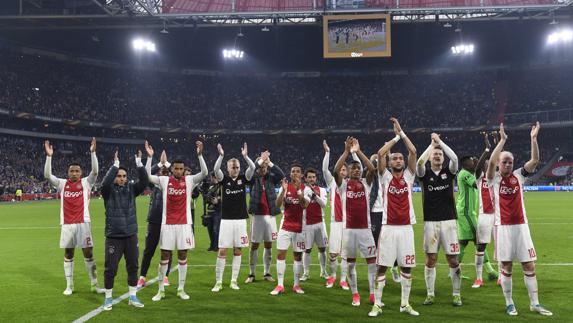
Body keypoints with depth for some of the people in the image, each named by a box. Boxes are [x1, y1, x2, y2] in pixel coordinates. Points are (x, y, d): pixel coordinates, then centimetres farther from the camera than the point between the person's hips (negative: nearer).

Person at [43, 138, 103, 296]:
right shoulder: (62, 183, 6)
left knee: (88, 254, 2)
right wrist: (49, 156, -15)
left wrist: (92, 152, -22)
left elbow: (95, 171, -13)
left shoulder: (86, 182, 2)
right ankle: (69, 286, 21)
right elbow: (47, 175, -5)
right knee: (68, 254, 10)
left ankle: (94, 284, 11)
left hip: (83, 223, -2)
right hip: (67, 224, 2)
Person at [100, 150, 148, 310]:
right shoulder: (109, 190, -4)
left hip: (131, 236, 3)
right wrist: (115, 165, -29)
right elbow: (104, 183, -25)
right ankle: (108, 298, 22)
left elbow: (144, 182, -9)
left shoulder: (131, 188, 3)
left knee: (133, 267, 11)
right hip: (114, 237, -3)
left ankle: (133, 297, 24)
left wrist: (139, 164, -19)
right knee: (111, 268, 4)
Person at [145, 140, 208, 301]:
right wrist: (149, 157, -20)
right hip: (167, 224, 0)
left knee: (182, 256, 7)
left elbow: (204, 173, -13)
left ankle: (181, 289, 18)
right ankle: (161, 290, 16)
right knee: (164, 257, 5)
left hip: (184, 224, 0)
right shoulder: (164, 180, 0)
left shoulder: (189, 180, -1)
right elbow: (147, 176, -11)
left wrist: (200, 154, -24)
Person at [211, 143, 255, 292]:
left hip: (241, 220, 2)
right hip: (226, 220, -2)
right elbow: (216, 169, -18)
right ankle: (218, 282, 7)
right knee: (222, 251, -2)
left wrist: (245, 156, -24)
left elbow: (253, 168, -11)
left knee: (237, 250, 7)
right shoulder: (224, 179, 0)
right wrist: (221, 155, -30)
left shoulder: (243, 178, 4)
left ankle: (234, 281, 16)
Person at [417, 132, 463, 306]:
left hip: (448, 221, 0)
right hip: (430, 222, 0)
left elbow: (455, 158, -14)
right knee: (430, 259, 5)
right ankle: (430, 294, 17)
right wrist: (432, 144, -10)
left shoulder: (449, 171, 5)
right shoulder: (425, 173, 4)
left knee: (453, 260, 2)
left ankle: (456, 294, 16)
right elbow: (419, 162, -17)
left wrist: (440, 141, -10)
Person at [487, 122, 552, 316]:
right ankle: (509, 304, 15)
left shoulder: (519, 175, 6)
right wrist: (502, 140, -23)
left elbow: (535, 160, -3)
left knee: (529, 266, 6)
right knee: (506, 267, 4)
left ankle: (534, 303, 17)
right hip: (503, 227, -3)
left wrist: (533, 138, -12)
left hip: (521, 225, 3)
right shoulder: (494, 178, -2)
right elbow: (491, 162, -21)